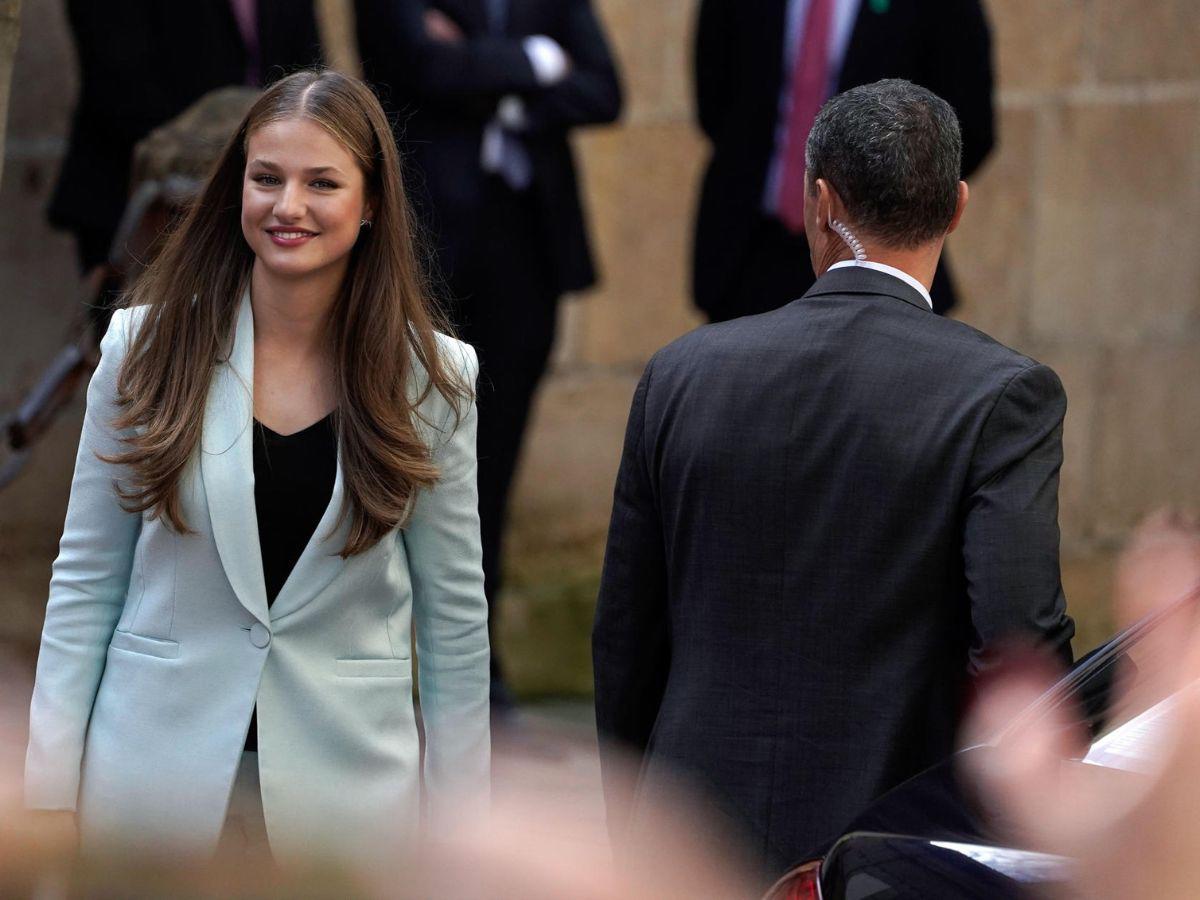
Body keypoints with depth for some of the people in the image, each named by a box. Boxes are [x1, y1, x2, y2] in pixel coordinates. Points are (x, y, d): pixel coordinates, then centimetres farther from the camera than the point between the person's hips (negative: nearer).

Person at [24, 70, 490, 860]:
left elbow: (454, 614, 4)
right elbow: (85, 580, 1)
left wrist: (460, 819, 2)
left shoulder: (434, 377, -2)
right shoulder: (148, 345, -2)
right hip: (151, 782, 0)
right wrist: (47, 793, -3)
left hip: (346, 790, 0)